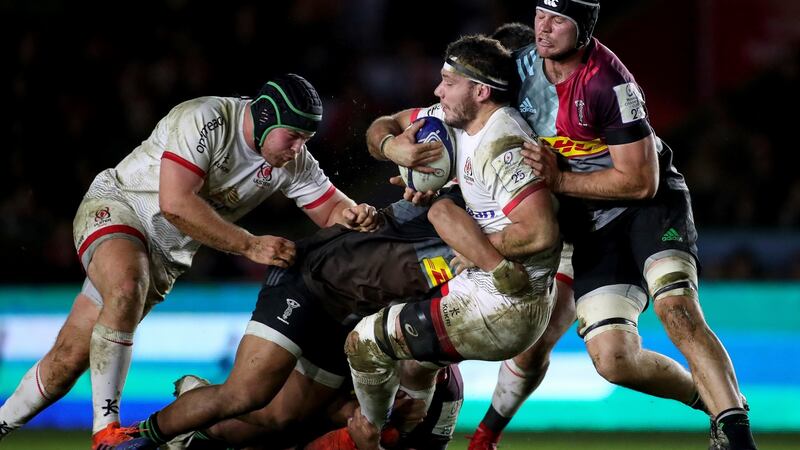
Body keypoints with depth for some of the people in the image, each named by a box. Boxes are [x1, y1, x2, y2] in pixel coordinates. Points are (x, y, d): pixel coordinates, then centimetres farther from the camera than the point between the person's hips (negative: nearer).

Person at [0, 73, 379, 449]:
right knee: (127, 289, -37)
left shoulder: (294, 162, -6)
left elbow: (332, 210, 2)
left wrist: (352, 215, -23)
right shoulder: (204, 121, -26)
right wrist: (250, 246, -32)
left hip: (167, 256, 6)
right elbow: (176, 204, -33)